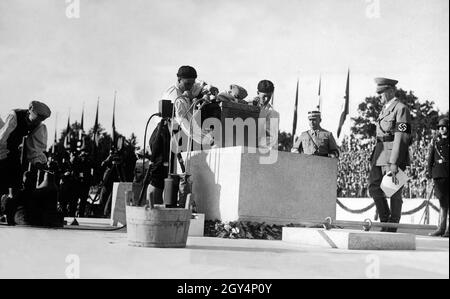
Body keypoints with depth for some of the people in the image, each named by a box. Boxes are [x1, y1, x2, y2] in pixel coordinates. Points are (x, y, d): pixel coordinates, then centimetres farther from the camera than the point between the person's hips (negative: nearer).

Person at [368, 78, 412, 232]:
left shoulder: (401, 108, -9)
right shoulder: (385, 109, 19)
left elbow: (401, 137, -16)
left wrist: (394, 163, -22)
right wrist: (374, 157, 19)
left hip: (394, 155, -8)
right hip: (380, 155, 8)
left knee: (394, 192, -1)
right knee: (374, 187, 4)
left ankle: (392, 228, 7)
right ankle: (385, 220, 17)